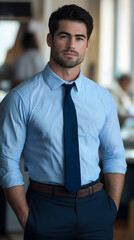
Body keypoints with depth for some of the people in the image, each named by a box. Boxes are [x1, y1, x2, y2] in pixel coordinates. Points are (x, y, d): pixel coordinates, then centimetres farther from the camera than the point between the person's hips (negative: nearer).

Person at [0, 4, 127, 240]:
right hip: (46, 208, -3)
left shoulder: (103, 98, 4)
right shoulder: (21, 98, -7)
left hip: (95, 206, 3)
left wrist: (112, 209, -2)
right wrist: (26, 219, -11)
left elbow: (114, 157, 9)